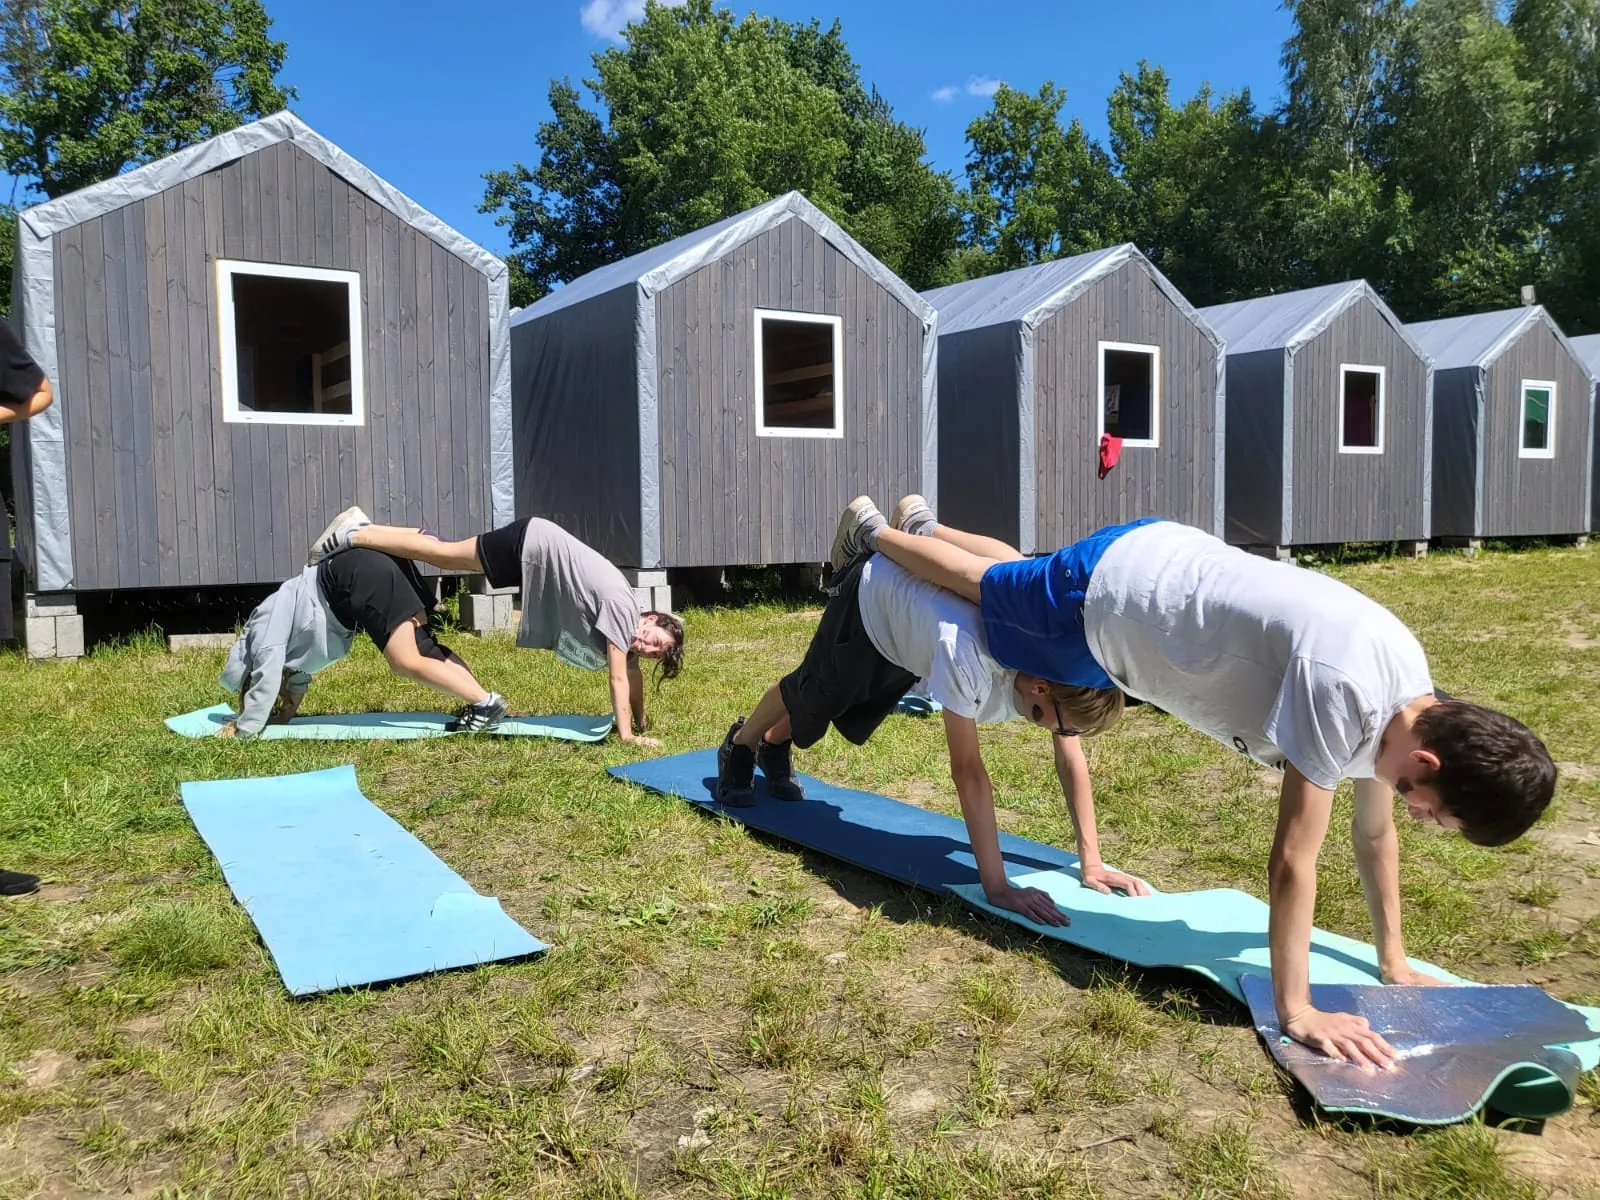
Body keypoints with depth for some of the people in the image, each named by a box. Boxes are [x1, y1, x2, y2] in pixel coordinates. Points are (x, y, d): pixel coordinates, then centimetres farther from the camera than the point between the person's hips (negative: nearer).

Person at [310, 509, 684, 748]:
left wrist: (640, 724, 16)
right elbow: (619, 677, -22)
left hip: (536, 547, 7)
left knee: (444, 556, 13)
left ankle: (360, 527, 20)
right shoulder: (622, 608, -21)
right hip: (533, 543, -7)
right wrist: (627, 735, -21)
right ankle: (353, 535, 7)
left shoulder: (627, 617, 2)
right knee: (443, 553, -2)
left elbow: (633, 671, 12)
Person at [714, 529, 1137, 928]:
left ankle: (773, 746, 55)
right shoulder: (966, 651, -50)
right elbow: (968, 770, -47)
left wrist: (1091, 862, -26)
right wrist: (997, 887, -46)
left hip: (910, 624, 6)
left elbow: (1071, 758, -23)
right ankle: (740, 746, 50)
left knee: (853, 721, 25)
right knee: (812, 696, 18)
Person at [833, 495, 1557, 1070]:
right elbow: (1294, 860, -34)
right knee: (982, 587, 20)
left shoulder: (1411, 699, -11)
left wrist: (1393, 960, 7)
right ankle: (874, 532, 47)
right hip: (1114, 585, -6)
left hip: (1162, 569, 6)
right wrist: (1296, 1010, -28)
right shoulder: (1343, 689, -38)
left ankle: (922, 523, 57)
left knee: (1006, 580, 30)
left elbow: (1376, 835, 3)